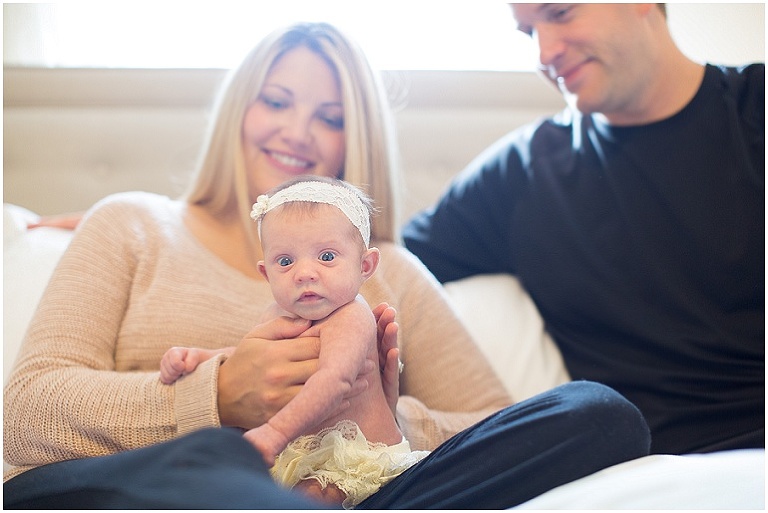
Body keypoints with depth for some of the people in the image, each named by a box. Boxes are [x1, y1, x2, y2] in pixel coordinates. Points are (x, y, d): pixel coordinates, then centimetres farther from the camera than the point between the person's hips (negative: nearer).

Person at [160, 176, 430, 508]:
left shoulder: (350, 318, -22)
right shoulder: (282, 314, 6)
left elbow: (334, 378, -38)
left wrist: (275, 432, -49)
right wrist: (197, 356, -2)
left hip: (357, 457, -8)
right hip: (303, 451, 8)